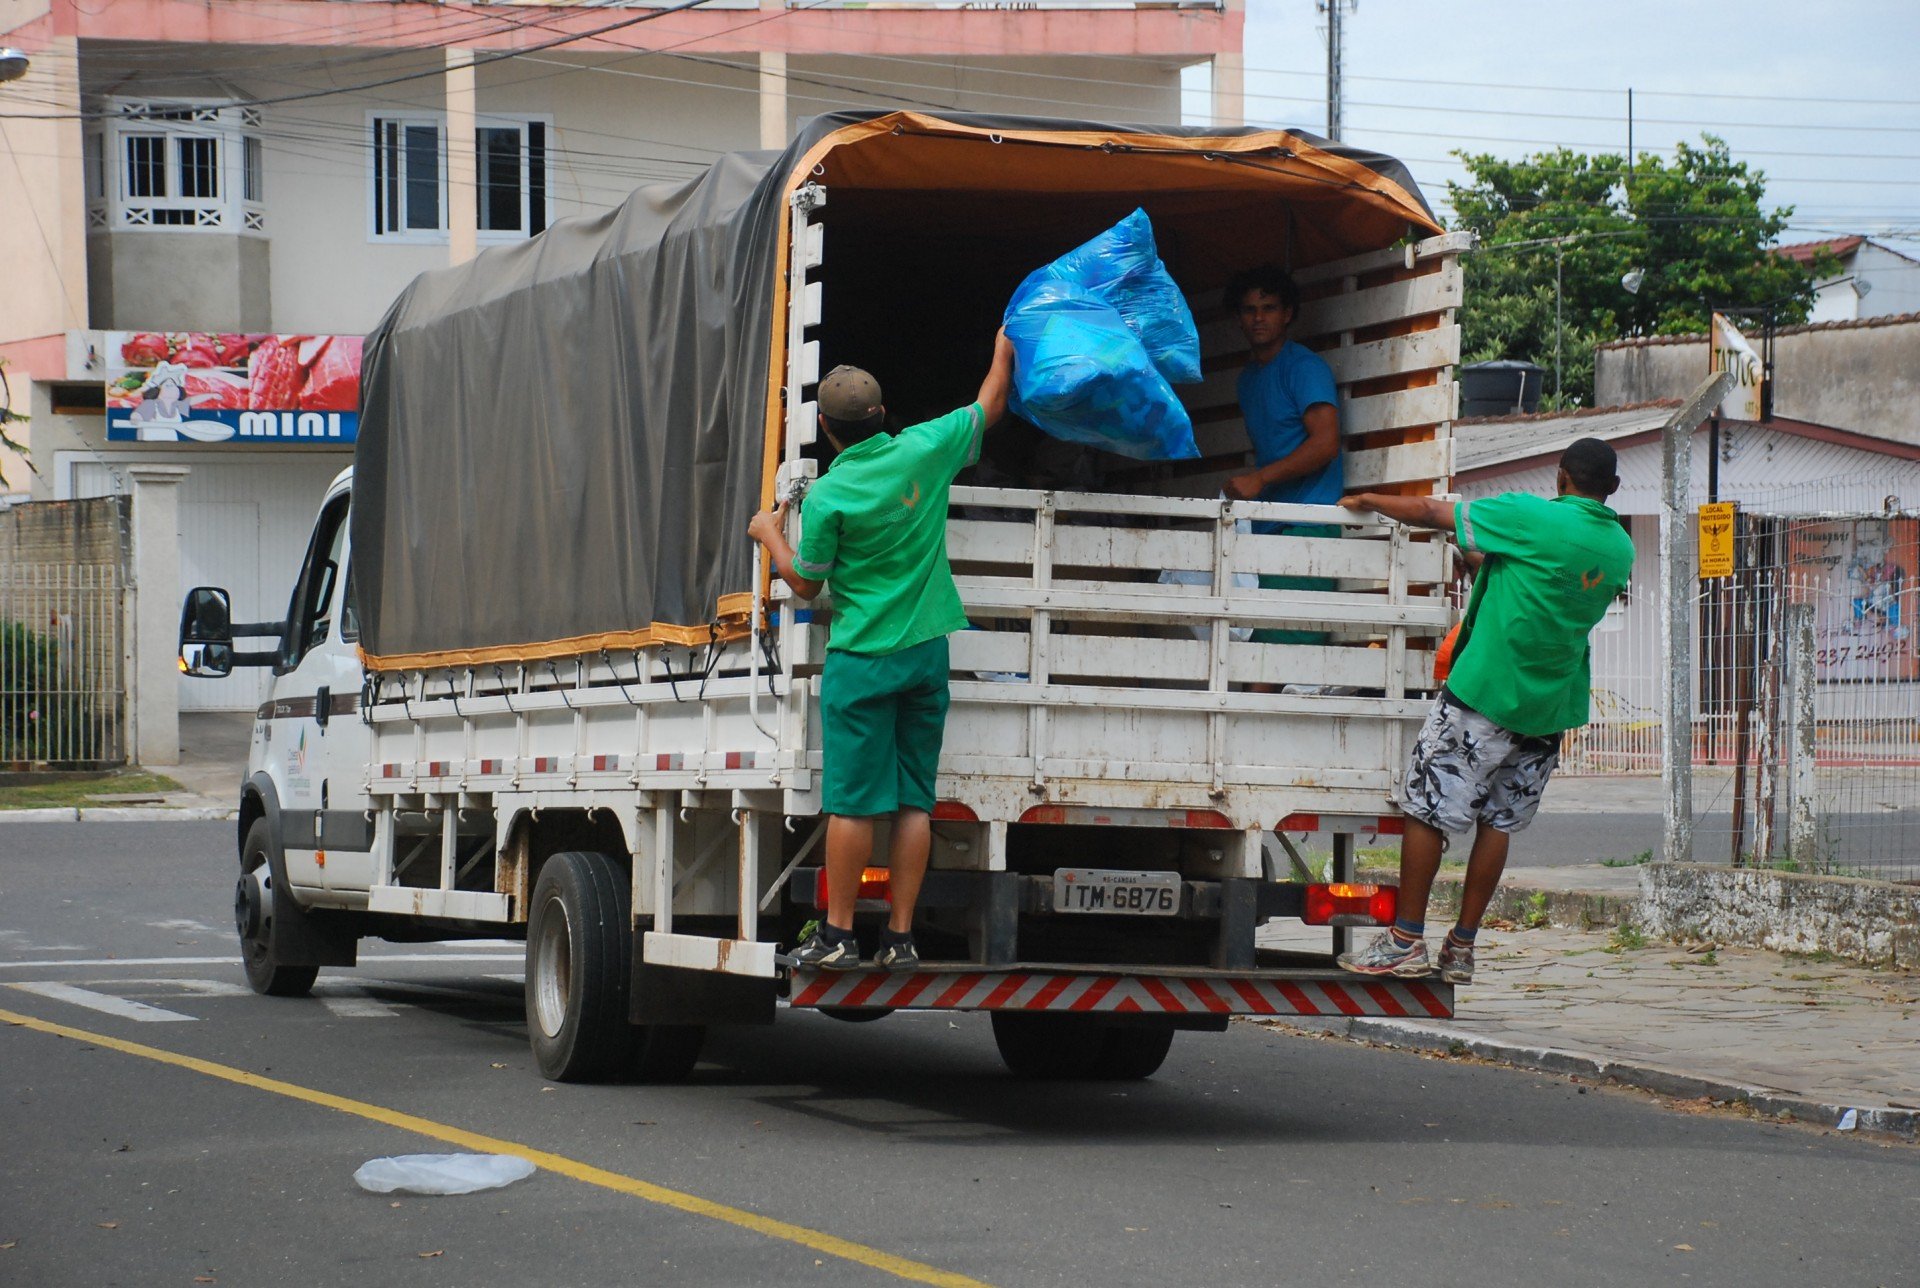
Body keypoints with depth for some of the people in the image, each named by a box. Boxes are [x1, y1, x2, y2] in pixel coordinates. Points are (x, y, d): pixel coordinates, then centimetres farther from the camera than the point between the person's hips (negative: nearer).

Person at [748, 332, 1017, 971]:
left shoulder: (828, 498, -13)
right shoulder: (924, 450, -3)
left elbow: (806, 583, -1)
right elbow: (989, 406, 14)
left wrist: (770, 535, 16)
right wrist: (1004, 349, 32)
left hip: (862, 659, -4)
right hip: (927, 653, 4)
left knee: (852, 800, -1)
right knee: (914, 800, 5)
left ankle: (837, 933, 2)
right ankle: (900, 936, 5)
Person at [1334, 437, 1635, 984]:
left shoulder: (1532, 517, -14)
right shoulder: (1620, 549, 5)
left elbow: (1429, 512, -6)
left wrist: (1368, 500, 10)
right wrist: (1493, 563, 33)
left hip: (1485, 691, -6)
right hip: (1552, 706, 6)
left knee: (1425, 809, 2)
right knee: (1498, 821, 13)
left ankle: (1406, 940, 4)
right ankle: (1462, 948, 14)